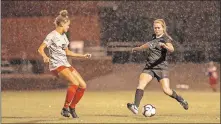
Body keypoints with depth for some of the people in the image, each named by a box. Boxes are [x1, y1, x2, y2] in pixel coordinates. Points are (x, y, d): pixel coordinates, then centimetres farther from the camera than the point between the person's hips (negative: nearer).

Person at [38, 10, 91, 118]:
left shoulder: (63, 36, 17)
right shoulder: (52, 36, -8)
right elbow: (40, 49, -16)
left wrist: (83, 56, 26)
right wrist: (45, 56, -37)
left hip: (66, 64, 9)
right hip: (56, 65, -9)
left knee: (83, 85, 1)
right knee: (74, 83, -27)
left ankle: (72, 107, 15)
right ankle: (65, 108, -19)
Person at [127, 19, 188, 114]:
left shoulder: (166, 39, -4)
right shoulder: (154, 37, 16)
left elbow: (171, 49, -25)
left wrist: (164, 45, -46)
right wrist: (137, 48, 53)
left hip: (161, 68, -5)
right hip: (149, 67, 5)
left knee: (166, 90, -11)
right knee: (141, 84, -19)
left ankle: (181, 100, 16)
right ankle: (135, 107, -30)